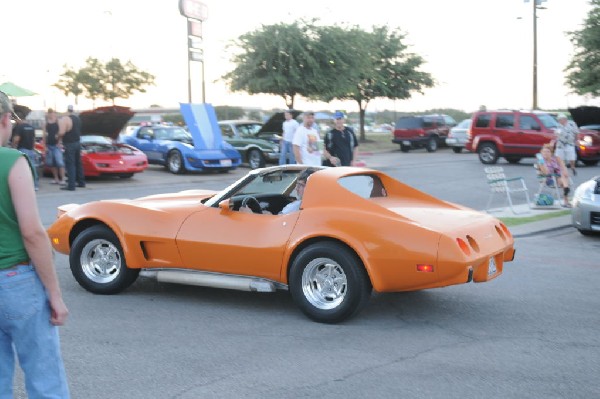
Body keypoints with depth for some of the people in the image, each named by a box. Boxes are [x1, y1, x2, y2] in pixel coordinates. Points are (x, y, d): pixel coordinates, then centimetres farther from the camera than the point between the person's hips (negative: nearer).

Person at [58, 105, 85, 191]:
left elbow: (62, 133, -22)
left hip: (69, 144, -8)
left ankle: (71, 185, -10)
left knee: (70, 165, -7)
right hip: (77, 142, 8)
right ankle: (81, 182, 24)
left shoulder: (64, 119, -16)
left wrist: (59, 138, -4)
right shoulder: (77, 118, 10)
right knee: (78, 163, 17)